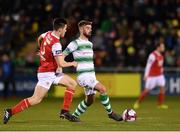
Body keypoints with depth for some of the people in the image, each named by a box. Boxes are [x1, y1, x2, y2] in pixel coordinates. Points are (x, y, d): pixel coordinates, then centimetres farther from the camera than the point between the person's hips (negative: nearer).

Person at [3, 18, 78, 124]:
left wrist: (43, 51, 43)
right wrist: (72, 63, -4)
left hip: (53, 72, 9)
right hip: (47, 73, -9)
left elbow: (39, 38, 28)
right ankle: (11, 112, -6)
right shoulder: (56, 44, -23)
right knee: (36, 99, -11)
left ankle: (65, 111, 6)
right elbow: (61, 64, -23)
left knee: (73, 84, 8)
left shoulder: (48, 34, 3)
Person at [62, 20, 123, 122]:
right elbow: (62, 55, -8)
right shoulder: (76, 43, -9)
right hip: (83, 76, -9)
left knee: (90, 100, 11)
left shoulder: (90, 44, 16)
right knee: (103, 89, -21)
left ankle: (74, 116, 25)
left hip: (91, 76, 9)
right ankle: (110, 112, -9)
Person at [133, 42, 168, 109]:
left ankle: (161, 104, -1)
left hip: (159, 75, 7)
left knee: (162, 87, -7)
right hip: (152, 75, -7)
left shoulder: (160, 55, 8)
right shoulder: (153, 55, -18)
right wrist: (146, 75, -21)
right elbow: (148, 65, -19)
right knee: (146, 90, -2)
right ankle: (137, 103, 13)